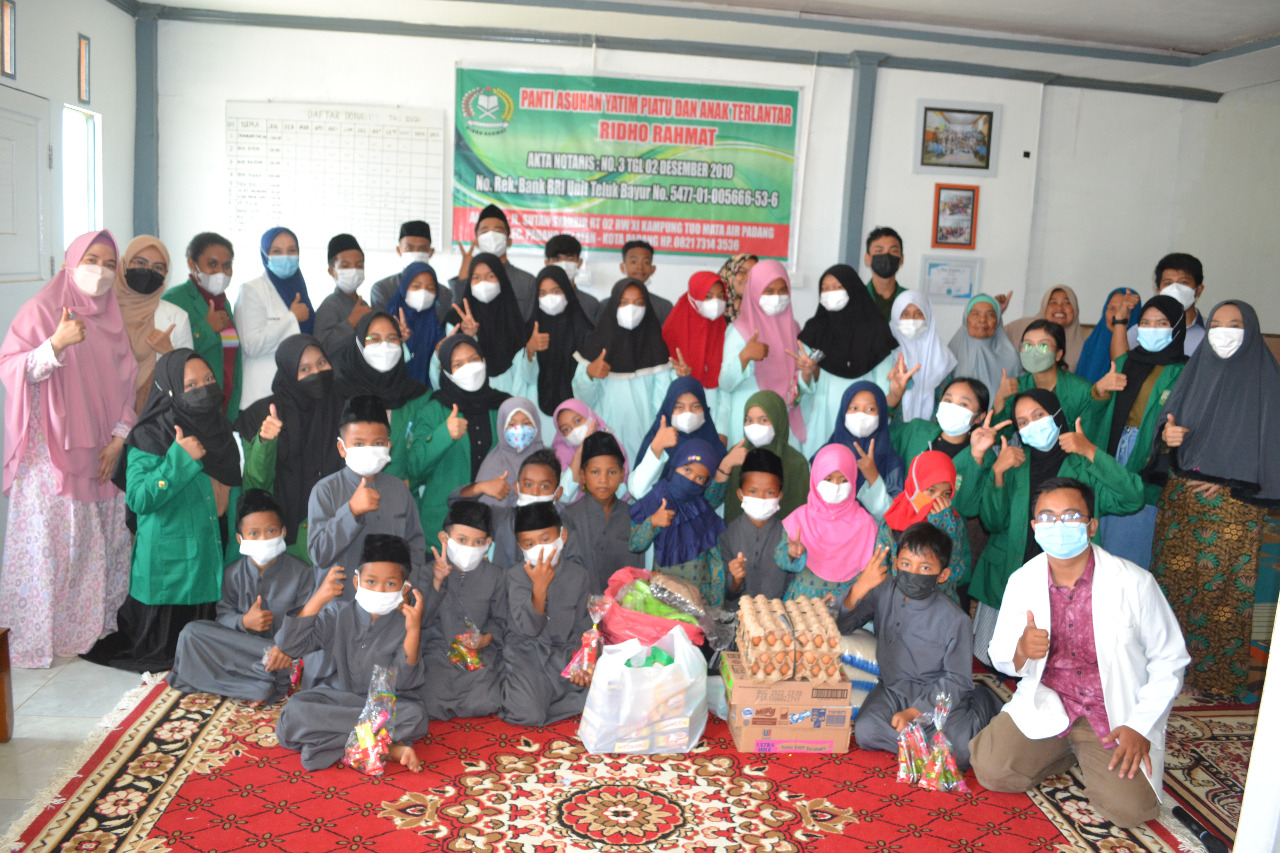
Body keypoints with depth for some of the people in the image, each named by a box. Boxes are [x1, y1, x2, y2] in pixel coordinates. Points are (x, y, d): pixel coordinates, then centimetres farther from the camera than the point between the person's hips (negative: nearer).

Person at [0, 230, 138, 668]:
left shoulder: (112, 317, 12)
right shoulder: (42, 310, -4)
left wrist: (120, 436, 1)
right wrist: (57, 344, -26)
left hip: (103, 452, 5)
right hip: (51, 451, -5)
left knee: (101, 540, 7)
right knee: (48, 541, -3)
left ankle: (94, 624, 19)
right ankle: (37, 637, 8)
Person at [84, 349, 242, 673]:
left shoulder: (219, 431, 7)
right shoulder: (149, 438, -13)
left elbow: (237, 490, 14)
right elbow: (138, 499, -22)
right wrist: (180, 459, -26)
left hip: (212, 555, 6)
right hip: (169, 561, -6)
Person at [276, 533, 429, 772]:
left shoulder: (404, 623, -5)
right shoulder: (338, 612, 0)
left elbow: (403, 685, -13)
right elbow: (288, 645, -9)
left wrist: (414, 632, -25)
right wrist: (318, 599, -16)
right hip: (333, 697, 2)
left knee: (415, 715, -31)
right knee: (294, 712, -30)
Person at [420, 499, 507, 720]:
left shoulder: (495, 575, 3)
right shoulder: (430, 571, -1)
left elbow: (498, 619, 7)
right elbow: (423, 620, -9)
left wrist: (486, 638, -14)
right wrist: (437, 581, -20)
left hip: (481, 653, 1)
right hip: (439, 651, 0)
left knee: (483, 705, -20)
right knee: (433, 708, -20)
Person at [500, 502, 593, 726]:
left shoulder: (577, 573, 1)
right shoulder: (516, 575, -8)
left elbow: (581, 624, 9)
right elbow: (529, 629, -18)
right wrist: (540, 586, -30)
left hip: (564, 651, 4)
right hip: (526, 651, -4)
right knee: (528, 715, -25)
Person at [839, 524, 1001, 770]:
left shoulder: (954, 619, -15)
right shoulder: (884, 592, -6)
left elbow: (956, 679, -9)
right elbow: (840, 626, -8)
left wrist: (916, 711, -18)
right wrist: (859, 588, -26)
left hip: (938, 695, -3)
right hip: (893, 689, 3)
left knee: (959, 754, -25)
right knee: (865, 732, -24)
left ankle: (980, 707, 7)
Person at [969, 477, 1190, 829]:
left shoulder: (1133, 583, -13)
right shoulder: (1022, 582, -4)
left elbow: (1169, 660, -4)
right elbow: (1000, 656, 5)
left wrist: (1140, 728, -12)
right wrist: (1022, 651, -21)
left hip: (1115, 713, -2)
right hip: (1045, 704, 3)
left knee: (1129, 807, -22)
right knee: (991, 771, -15)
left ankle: (1096, 757, 12)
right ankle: (1068, 749, 13)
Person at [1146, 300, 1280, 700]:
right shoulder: (1195, 372, 11)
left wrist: (1229, 482, -12)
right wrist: (1167, 437, -12)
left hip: (1234, 507, -4)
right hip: (1180, 502, 4)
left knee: (1223, 588, -3)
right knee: (1174, 579, 5)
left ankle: (1220, 673, 9)